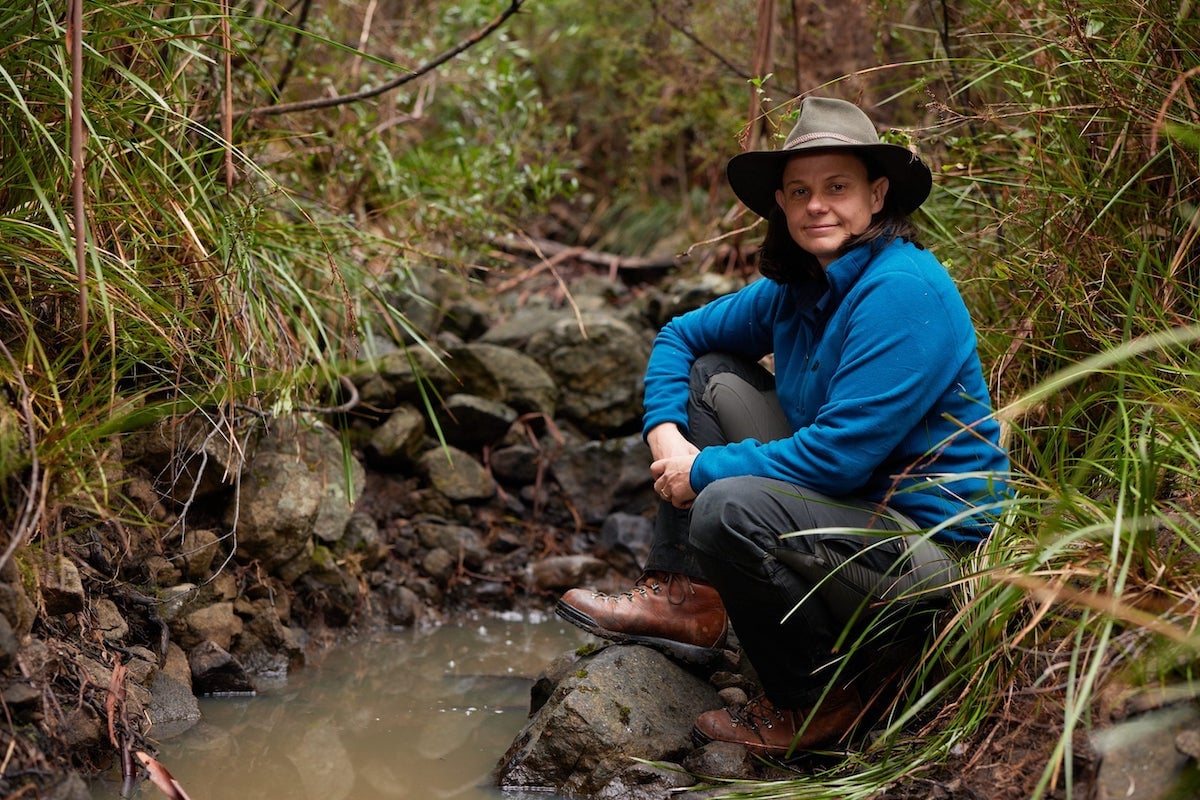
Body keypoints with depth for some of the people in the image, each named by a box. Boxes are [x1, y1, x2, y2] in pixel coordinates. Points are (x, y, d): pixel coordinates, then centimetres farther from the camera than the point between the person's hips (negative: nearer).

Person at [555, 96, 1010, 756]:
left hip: (930, 547, -9)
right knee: (711, 374, 7)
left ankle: (816, 702, -7)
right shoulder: (797, 287, 5)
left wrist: (704, 470, -15)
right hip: (843, 502, 9)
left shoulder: (903, 292, -21)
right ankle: (684, 598, 3)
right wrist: (665, 435, -3)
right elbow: (680, 335, 16)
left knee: (729, 506, -31)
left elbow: (839, 454, -26)